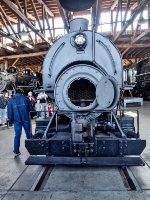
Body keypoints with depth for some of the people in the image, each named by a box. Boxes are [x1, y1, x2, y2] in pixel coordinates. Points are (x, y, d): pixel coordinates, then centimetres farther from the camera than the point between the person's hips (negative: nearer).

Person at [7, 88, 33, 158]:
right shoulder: (25, 98, 4)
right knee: (28, 134, 12)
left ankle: (16, 151, 5)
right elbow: (31, 108, 3)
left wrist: (10, 120, 12)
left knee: (17, 135, 6)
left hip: (17, 120, 1)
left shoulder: (11, 101, 7)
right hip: (26, 119, -1)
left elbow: (10, 112, 5)